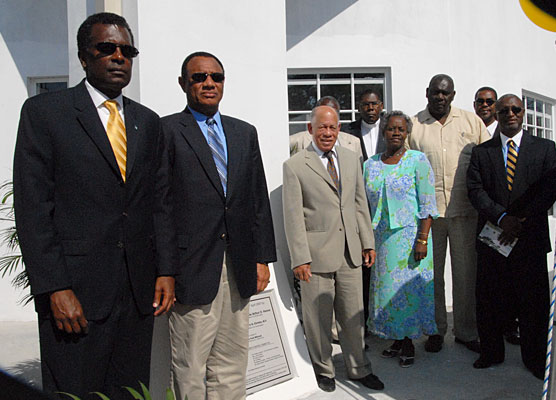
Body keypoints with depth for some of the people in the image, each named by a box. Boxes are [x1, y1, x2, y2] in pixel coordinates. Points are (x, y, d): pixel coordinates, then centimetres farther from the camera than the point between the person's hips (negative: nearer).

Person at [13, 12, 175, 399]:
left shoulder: (147, 121, 12)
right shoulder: (44, 111, -2)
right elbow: (32, 209, -7)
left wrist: (165, 270, 6)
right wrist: (56, 288, -13)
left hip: (138, 291, 5)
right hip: (75, 295, -4)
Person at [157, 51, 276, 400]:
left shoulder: (245, 133, 15)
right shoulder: (166, 130, -1)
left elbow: (259, 199, 14)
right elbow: (158, 204, -6)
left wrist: (263, 257, 9)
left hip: (239, 266, 5)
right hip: (193, 266, -5)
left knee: (232, 363, 14)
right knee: (190, 367, 5)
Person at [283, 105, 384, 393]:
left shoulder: (351, 159, 11)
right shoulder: (295, 166, -5)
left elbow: (360, 203, 15)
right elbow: (293, 215, -8)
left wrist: (367, 242, 11)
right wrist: (299, 257, -12)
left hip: (350, 250, 5)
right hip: (317, 252, -4)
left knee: (353, 315, 13)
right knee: (318, 317, 7)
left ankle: (358, 369, 32)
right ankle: (324, 371, 28)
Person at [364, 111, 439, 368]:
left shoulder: (418, 160, -4)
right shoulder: (371, 165, 8)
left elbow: (428, 205, -8)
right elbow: (365, 204, 12)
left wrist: (422, 239, -16)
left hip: (409, 236, -4)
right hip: (381, 238, 4)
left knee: (409, 286, 2)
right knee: (386, 286, 8)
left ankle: (409, 343, 18)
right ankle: (397, 339, 25)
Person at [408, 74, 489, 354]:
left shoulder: (471, 121, 9)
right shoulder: (412, 126, 5)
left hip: (465, 210, 1)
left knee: (466, 272, 8)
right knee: (432, 273, 8)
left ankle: (466, 331, 23)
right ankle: (436, 329, 23)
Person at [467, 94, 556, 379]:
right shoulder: (481, 152, 8)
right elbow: (475, 190, -2)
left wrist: (521, 221, -12)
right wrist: (502, 218, -16)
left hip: (530, 238, 0)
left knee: (533, 302, 7)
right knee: (489, 301, 8)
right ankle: (491, 353, 25)